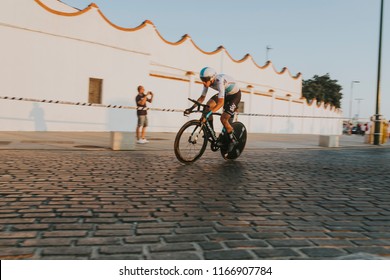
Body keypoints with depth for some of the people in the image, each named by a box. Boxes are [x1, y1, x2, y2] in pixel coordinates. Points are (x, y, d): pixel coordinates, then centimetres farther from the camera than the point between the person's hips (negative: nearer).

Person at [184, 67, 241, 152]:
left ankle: (233, 140, 1)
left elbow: (221, 103, -43)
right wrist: (191, 108, -17)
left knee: (223, 119, -19)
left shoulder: (220, 81, -38)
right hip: (225, 94, 7)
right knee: (209, 105, -14)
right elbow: (202, 97, -6)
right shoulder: (208, 82, -15)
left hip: (235, 95, -7)